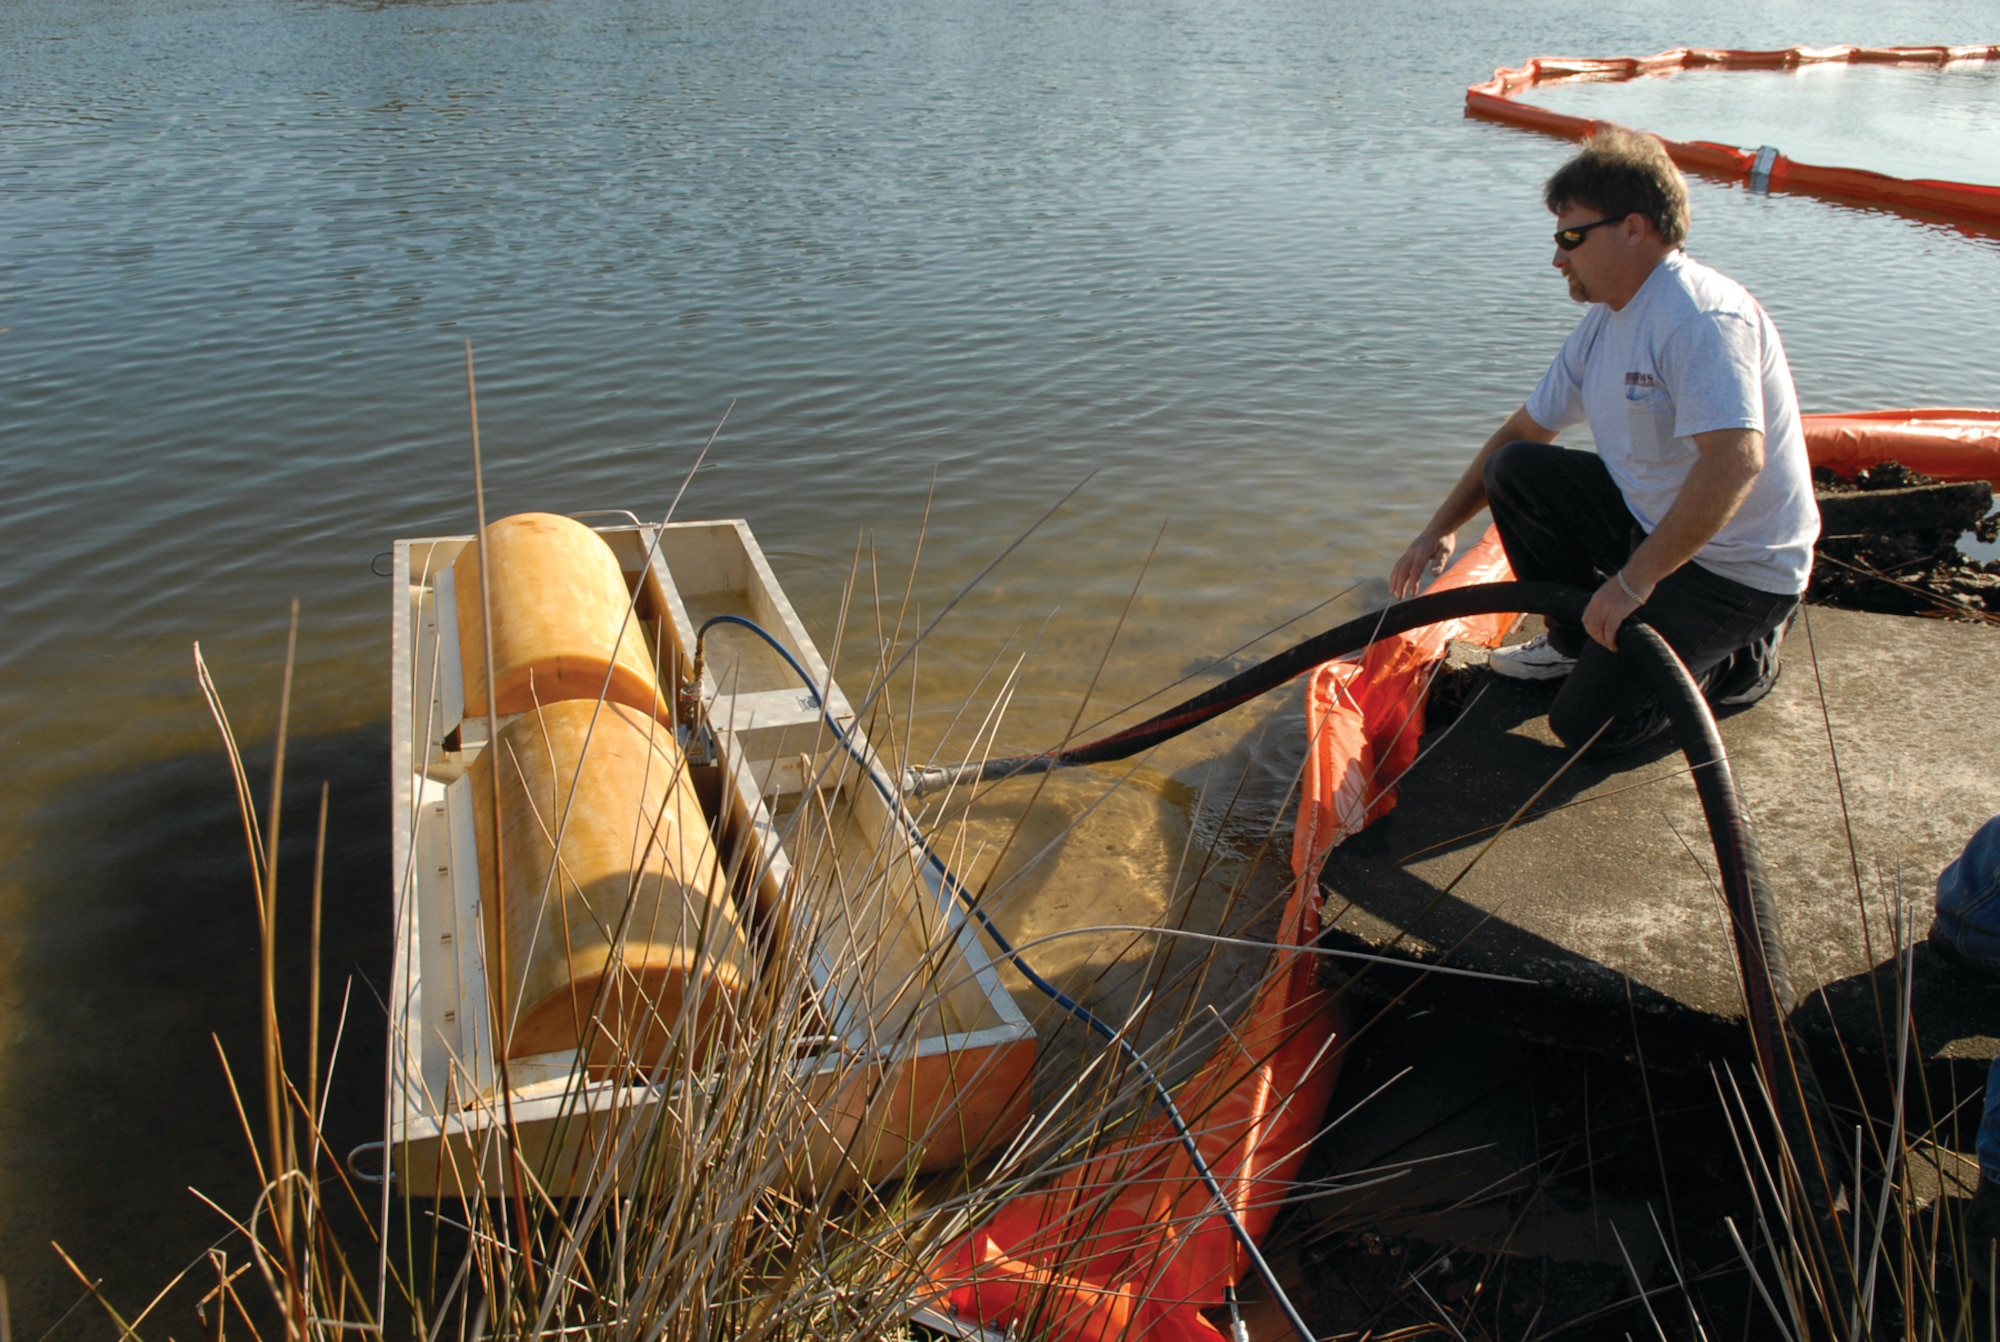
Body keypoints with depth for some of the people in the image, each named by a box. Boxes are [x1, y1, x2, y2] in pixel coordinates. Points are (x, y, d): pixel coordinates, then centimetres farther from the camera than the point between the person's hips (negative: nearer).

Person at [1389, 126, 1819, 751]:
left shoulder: (1701, 315, -25)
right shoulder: (1604, 321, 5)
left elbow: (1735, 462, -37)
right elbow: (1523, 433, 14)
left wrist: (1632, 582, -34)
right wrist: (1440, 529, 10)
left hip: (1739, 573, -8)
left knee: (1586, 722, -14)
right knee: (1514, 470, -4)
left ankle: (1739, 659, 9)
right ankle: (1577, 640, 11)